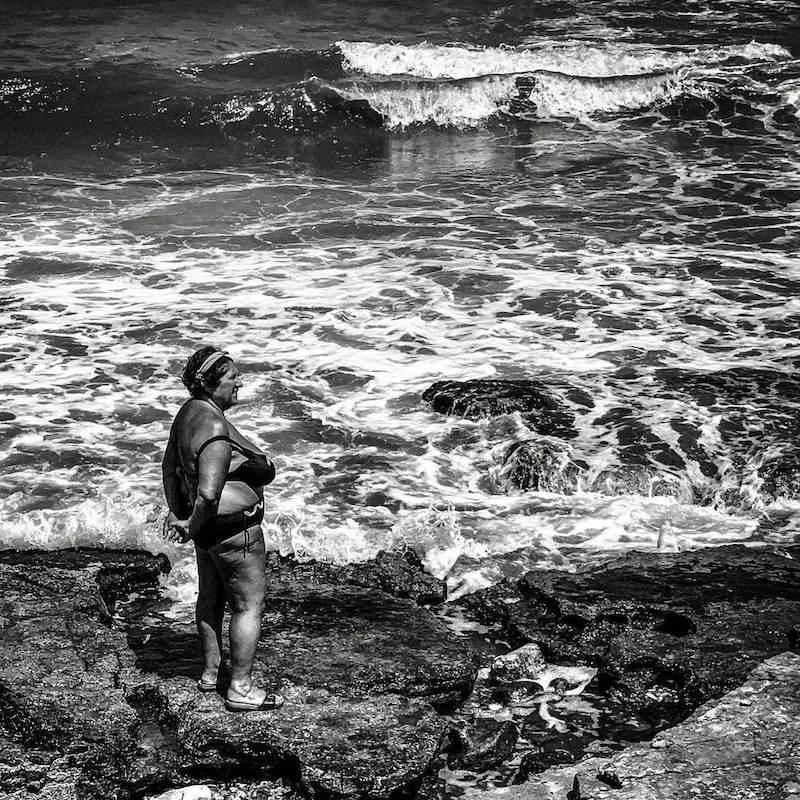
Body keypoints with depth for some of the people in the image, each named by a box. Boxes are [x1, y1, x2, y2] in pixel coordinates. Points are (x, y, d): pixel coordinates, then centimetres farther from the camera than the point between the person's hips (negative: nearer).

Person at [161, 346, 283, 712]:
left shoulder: (190, 411, 3)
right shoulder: (215, 431, -29)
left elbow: (169, 466, 14)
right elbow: (208, 493, -36)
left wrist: (175, 512, 15)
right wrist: (192, 526, -20)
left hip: (206, 525, 10)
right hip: (231, 528, -10)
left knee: (211, 596, 23)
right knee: (249, 605, 3)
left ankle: (210, 673, 39)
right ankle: (241, 690, 13)